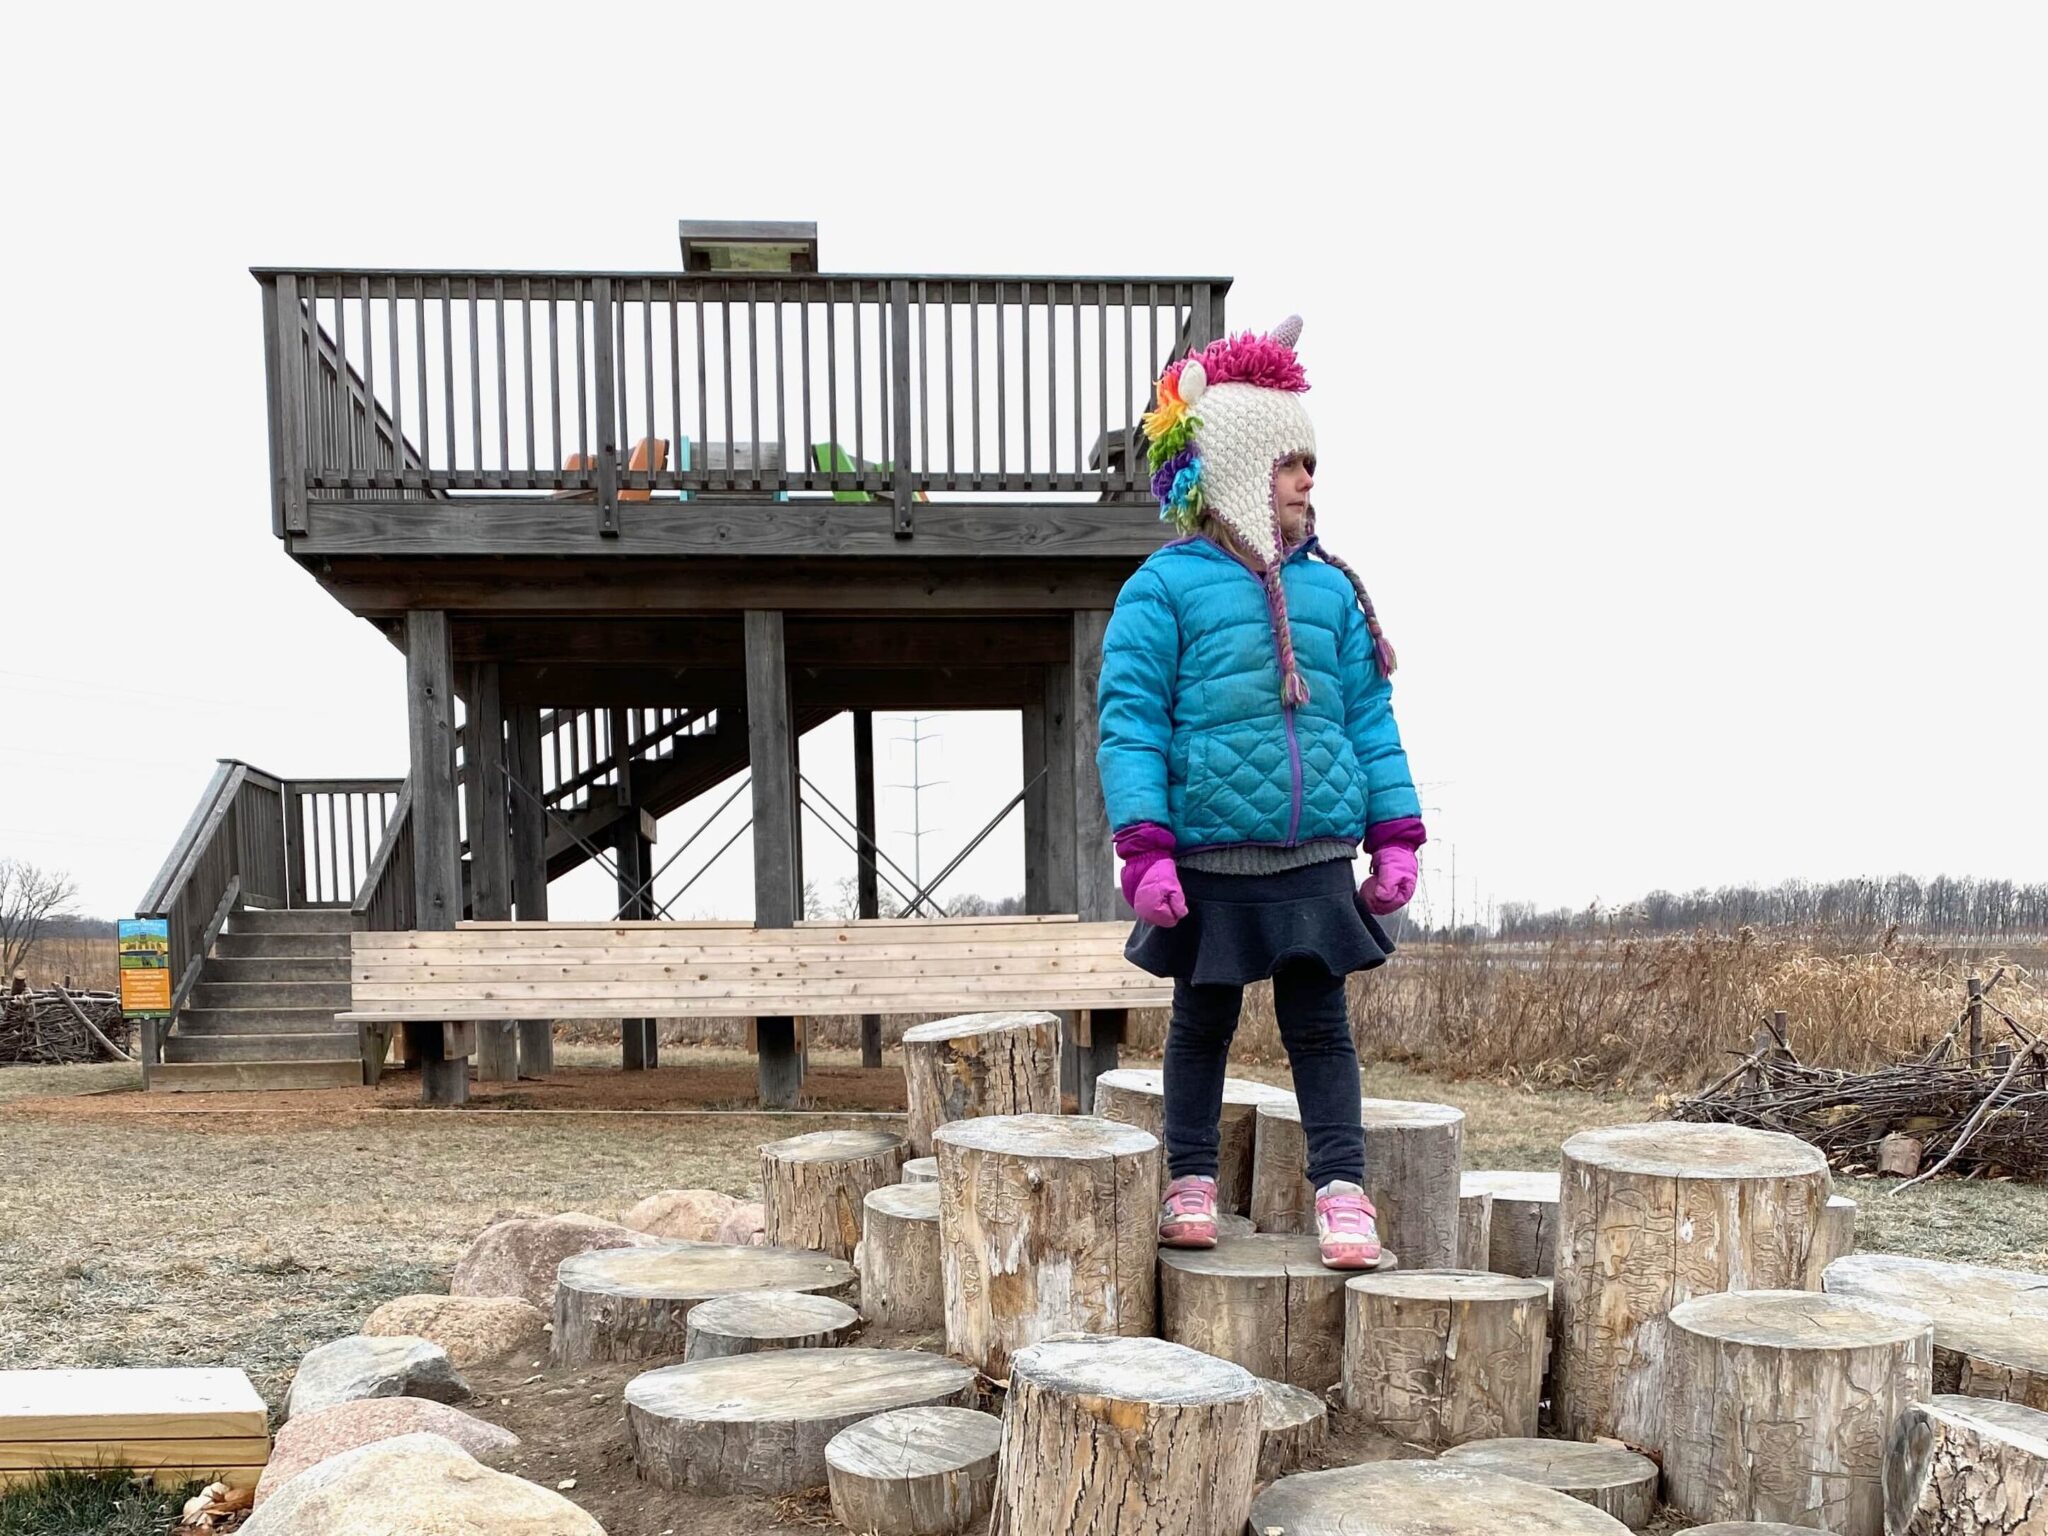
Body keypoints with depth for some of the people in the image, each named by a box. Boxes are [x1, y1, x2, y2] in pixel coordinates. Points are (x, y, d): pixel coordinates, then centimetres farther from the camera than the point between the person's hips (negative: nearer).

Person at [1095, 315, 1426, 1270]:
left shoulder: (1330, 589, 9)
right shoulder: (1165, 586, -5)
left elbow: (1371, 719, 12)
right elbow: (1130, 723, -8)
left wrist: (1393, 837, 7)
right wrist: (1144, 849, -15)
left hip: (1315, 858, 3)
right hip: (1209, 861, -3)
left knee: (1319, 1022, 5)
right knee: (1203, 1021, 11)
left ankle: (1342, 1189, 11)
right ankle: (1191, 1180, 25)